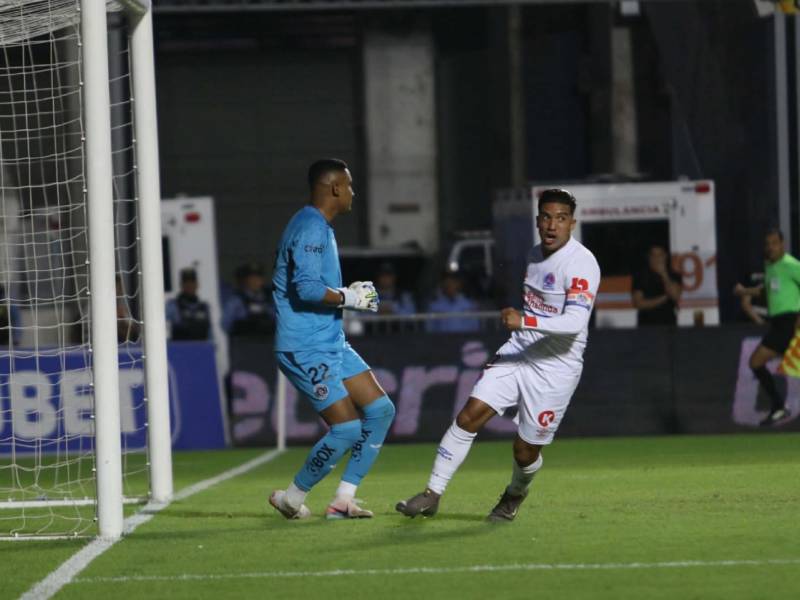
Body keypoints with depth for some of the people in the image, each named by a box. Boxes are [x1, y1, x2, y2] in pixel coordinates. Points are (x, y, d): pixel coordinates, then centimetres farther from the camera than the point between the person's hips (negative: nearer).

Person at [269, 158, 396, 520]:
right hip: (306, 349, -11)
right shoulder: (310, 228, -16)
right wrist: (347, 298, -14)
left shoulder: (320, 228, 17)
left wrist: (348, 293, 12)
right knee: (347, 427, -12)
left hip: (331, 343, 11)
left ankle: (343, 500, 9)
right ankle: (291, 498, 6)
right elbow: (306, 288, -27)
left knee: (381, 410, 5)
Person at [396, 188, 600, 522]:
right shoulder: (535, 255, 9)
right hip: (517, 353, 6)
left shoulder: (581, 263, -18)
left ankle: (515, 495, 36)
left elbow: (575, 322, -30)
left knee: (526, 451, 2)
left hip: (555, 367, -6)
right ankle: (432, 495, -2)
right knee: (468, 417, -9)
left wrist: (525, 321, -40)